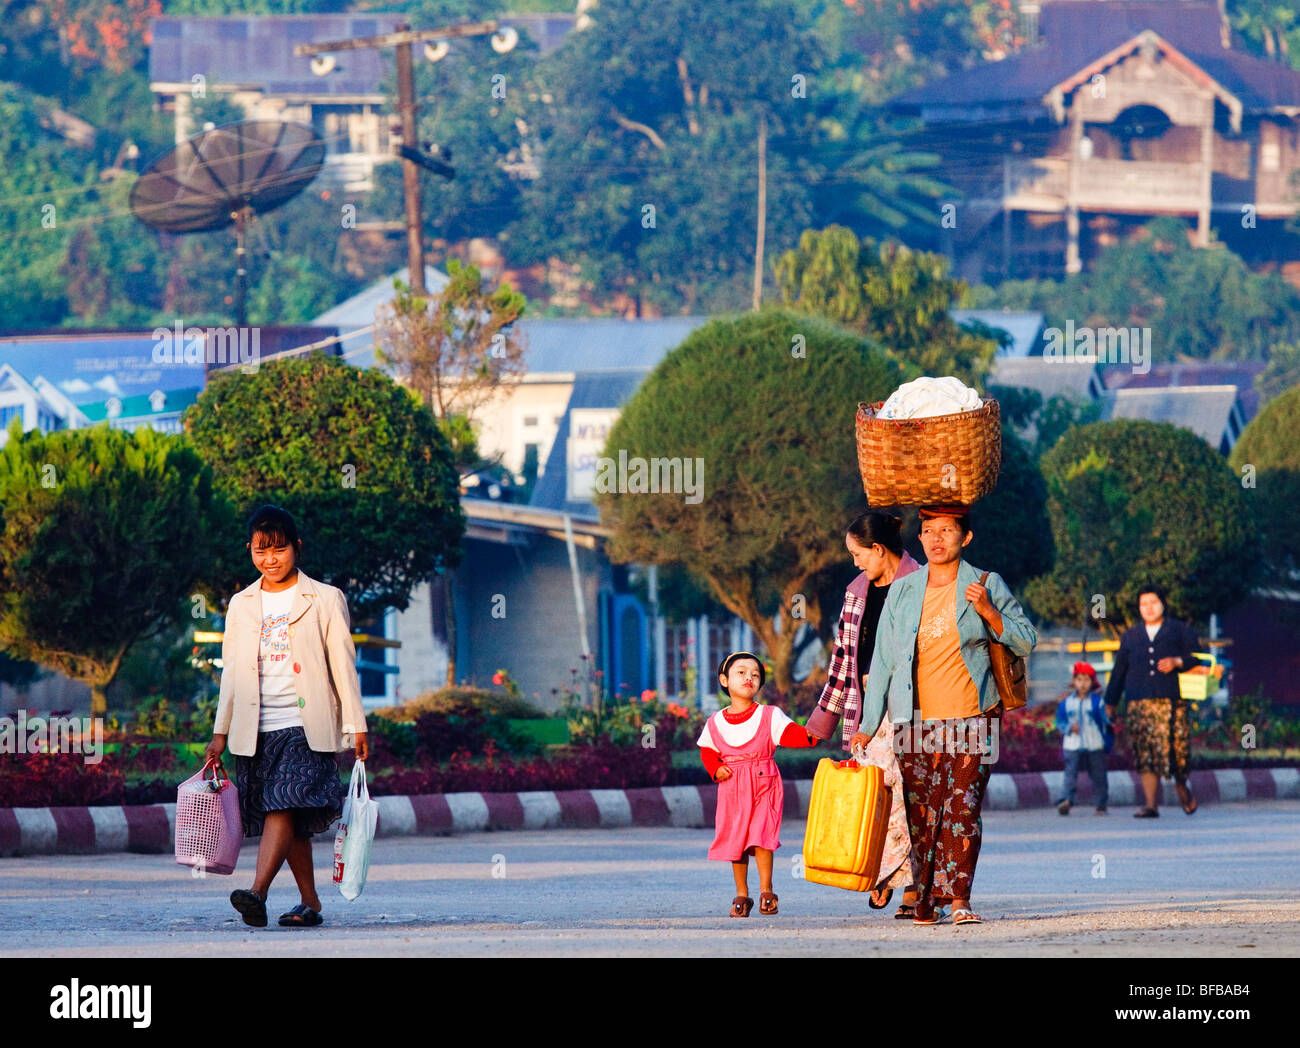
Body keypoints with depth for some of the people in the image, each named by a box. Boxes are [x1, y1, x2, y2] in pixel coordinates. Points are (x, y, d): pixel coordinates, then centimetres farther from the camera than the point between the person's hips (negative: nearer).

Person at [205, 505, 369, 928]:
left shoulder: (325, 600, 4)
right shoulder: (241, 605, 15)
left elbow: (343, 666, 3)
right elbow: (231, 672, 18)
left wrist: (355, 725, -1)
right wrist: (221, 731, 15)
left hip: (305, 724, -4)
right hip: (256, 730, 4)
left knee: (285, 803, -20)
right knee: (291, 820, 5)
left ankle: (258, 892, -33)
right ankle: (309, 903, 10)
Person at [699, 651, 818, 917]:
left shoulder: (769, 716, 0)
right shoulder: (715, 723, 6)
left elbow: (789, 734, -10)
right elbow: (707, 750, 16)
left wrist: (810, 735, -29)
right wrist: (716, 769, -3)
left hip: (763, 784, -2)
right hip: (732, 789, 2)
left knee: (761, 834, -14)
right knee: (734, 839, 4)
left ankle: (766, 890, -3)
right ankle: (741, 895, 15)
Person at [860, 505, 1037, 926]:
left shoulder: (987, 586, 3)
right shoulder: (902, 592, 8)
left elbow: (1026, 641, 4)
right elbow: (882, 660, 11)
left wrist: (988, 612, -13)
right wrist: (867, 726, 10)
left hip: (971, 717, -2)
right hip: (916, 719, 2)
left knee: (962, 808, -12)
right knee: (921, 813, 0)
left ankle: (959, 900, -12)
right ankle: (925, 903, 9)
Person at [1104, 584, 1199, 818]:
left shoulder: (1181, 631, 13)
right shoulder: (1130, 636, 21)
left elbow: (1197, 658, 7)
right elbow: (1119, 671, 23)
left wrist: (1178, 662, -12)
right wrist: (1110, 703, 20)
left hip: (1172, 702, -2)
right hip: (1139, 704, 2)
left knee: (1176, 747, -7)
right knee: (1145, 754, -7)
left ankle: (1182, 785, 23)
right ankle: (1150, 805, -8)